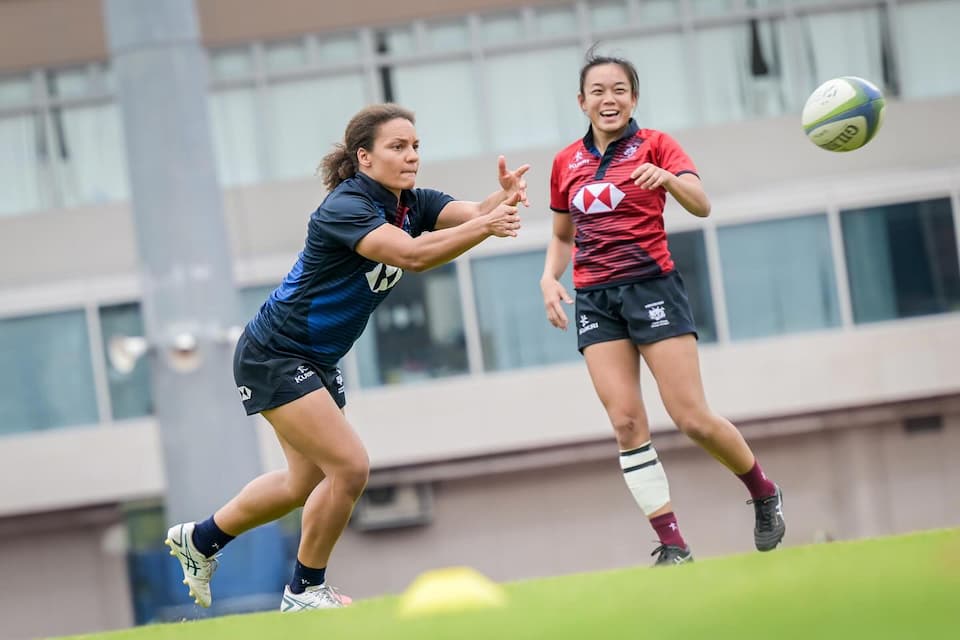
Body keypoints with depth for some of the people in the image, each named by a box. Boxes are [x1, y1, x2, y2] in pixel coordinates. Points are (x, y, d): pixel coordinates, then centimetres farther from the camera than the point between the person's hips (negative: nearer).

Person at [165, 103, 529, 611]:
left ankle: (200, 539, 41)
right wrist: (485, 226, -49)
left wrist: (503, 199, -41)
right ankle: (305, 591, 3)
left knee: (305, 483, 22)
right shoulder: (345, 207, -26)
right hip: (273, 356, -10)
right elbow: (411, 254, -42)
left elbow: (473, 214, -20)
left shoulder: (412, 203, -3)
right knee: (350, 467, -16)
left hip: (316, 361, 10)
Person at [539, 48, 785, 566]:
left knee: (693, 419, -8)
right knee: (626, 422, -8)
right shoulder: (566, 163, 12)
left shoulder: (654, 145, 0)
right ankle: (673, 547, -4)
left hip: (651, 286, -4)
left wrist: (668, 179, -34)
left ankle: (765, 494, 18)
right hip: (594, 300, 4)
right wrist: (549, 277, 4)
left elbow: (701, 206, -15)